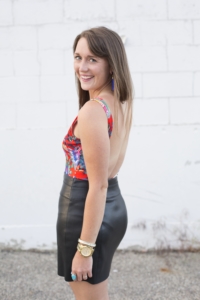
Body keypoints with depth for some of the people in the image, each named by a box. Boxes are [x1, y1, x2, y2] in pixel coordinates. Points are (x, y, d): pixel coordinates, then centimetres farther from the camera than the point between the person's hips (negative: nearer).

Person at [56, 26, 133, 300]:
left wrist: (85, 248, -20)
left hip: (86, 213, -10)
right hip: (114, 206, 10)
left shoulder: (93, 111, -24)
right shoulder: (121, 102, 3)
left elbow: (98, 186, -23)